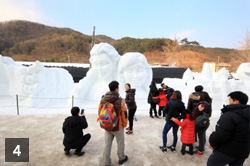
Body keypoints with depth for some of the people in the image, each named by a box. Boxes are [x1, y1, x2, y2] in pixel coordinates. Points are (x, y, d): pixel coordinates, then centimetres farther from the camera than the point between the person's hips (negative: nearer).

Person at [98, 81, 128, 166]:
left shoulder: (102, 100, -6)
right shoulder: (120, 101, -19)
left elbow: (100, 113, 3)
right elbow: (124, 114, -14)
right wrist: (124, 124, 4)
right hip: (118, 127, -3)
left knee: (107, 145, 16)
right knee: (120, 143, 19)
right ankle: (121, 158, 40)